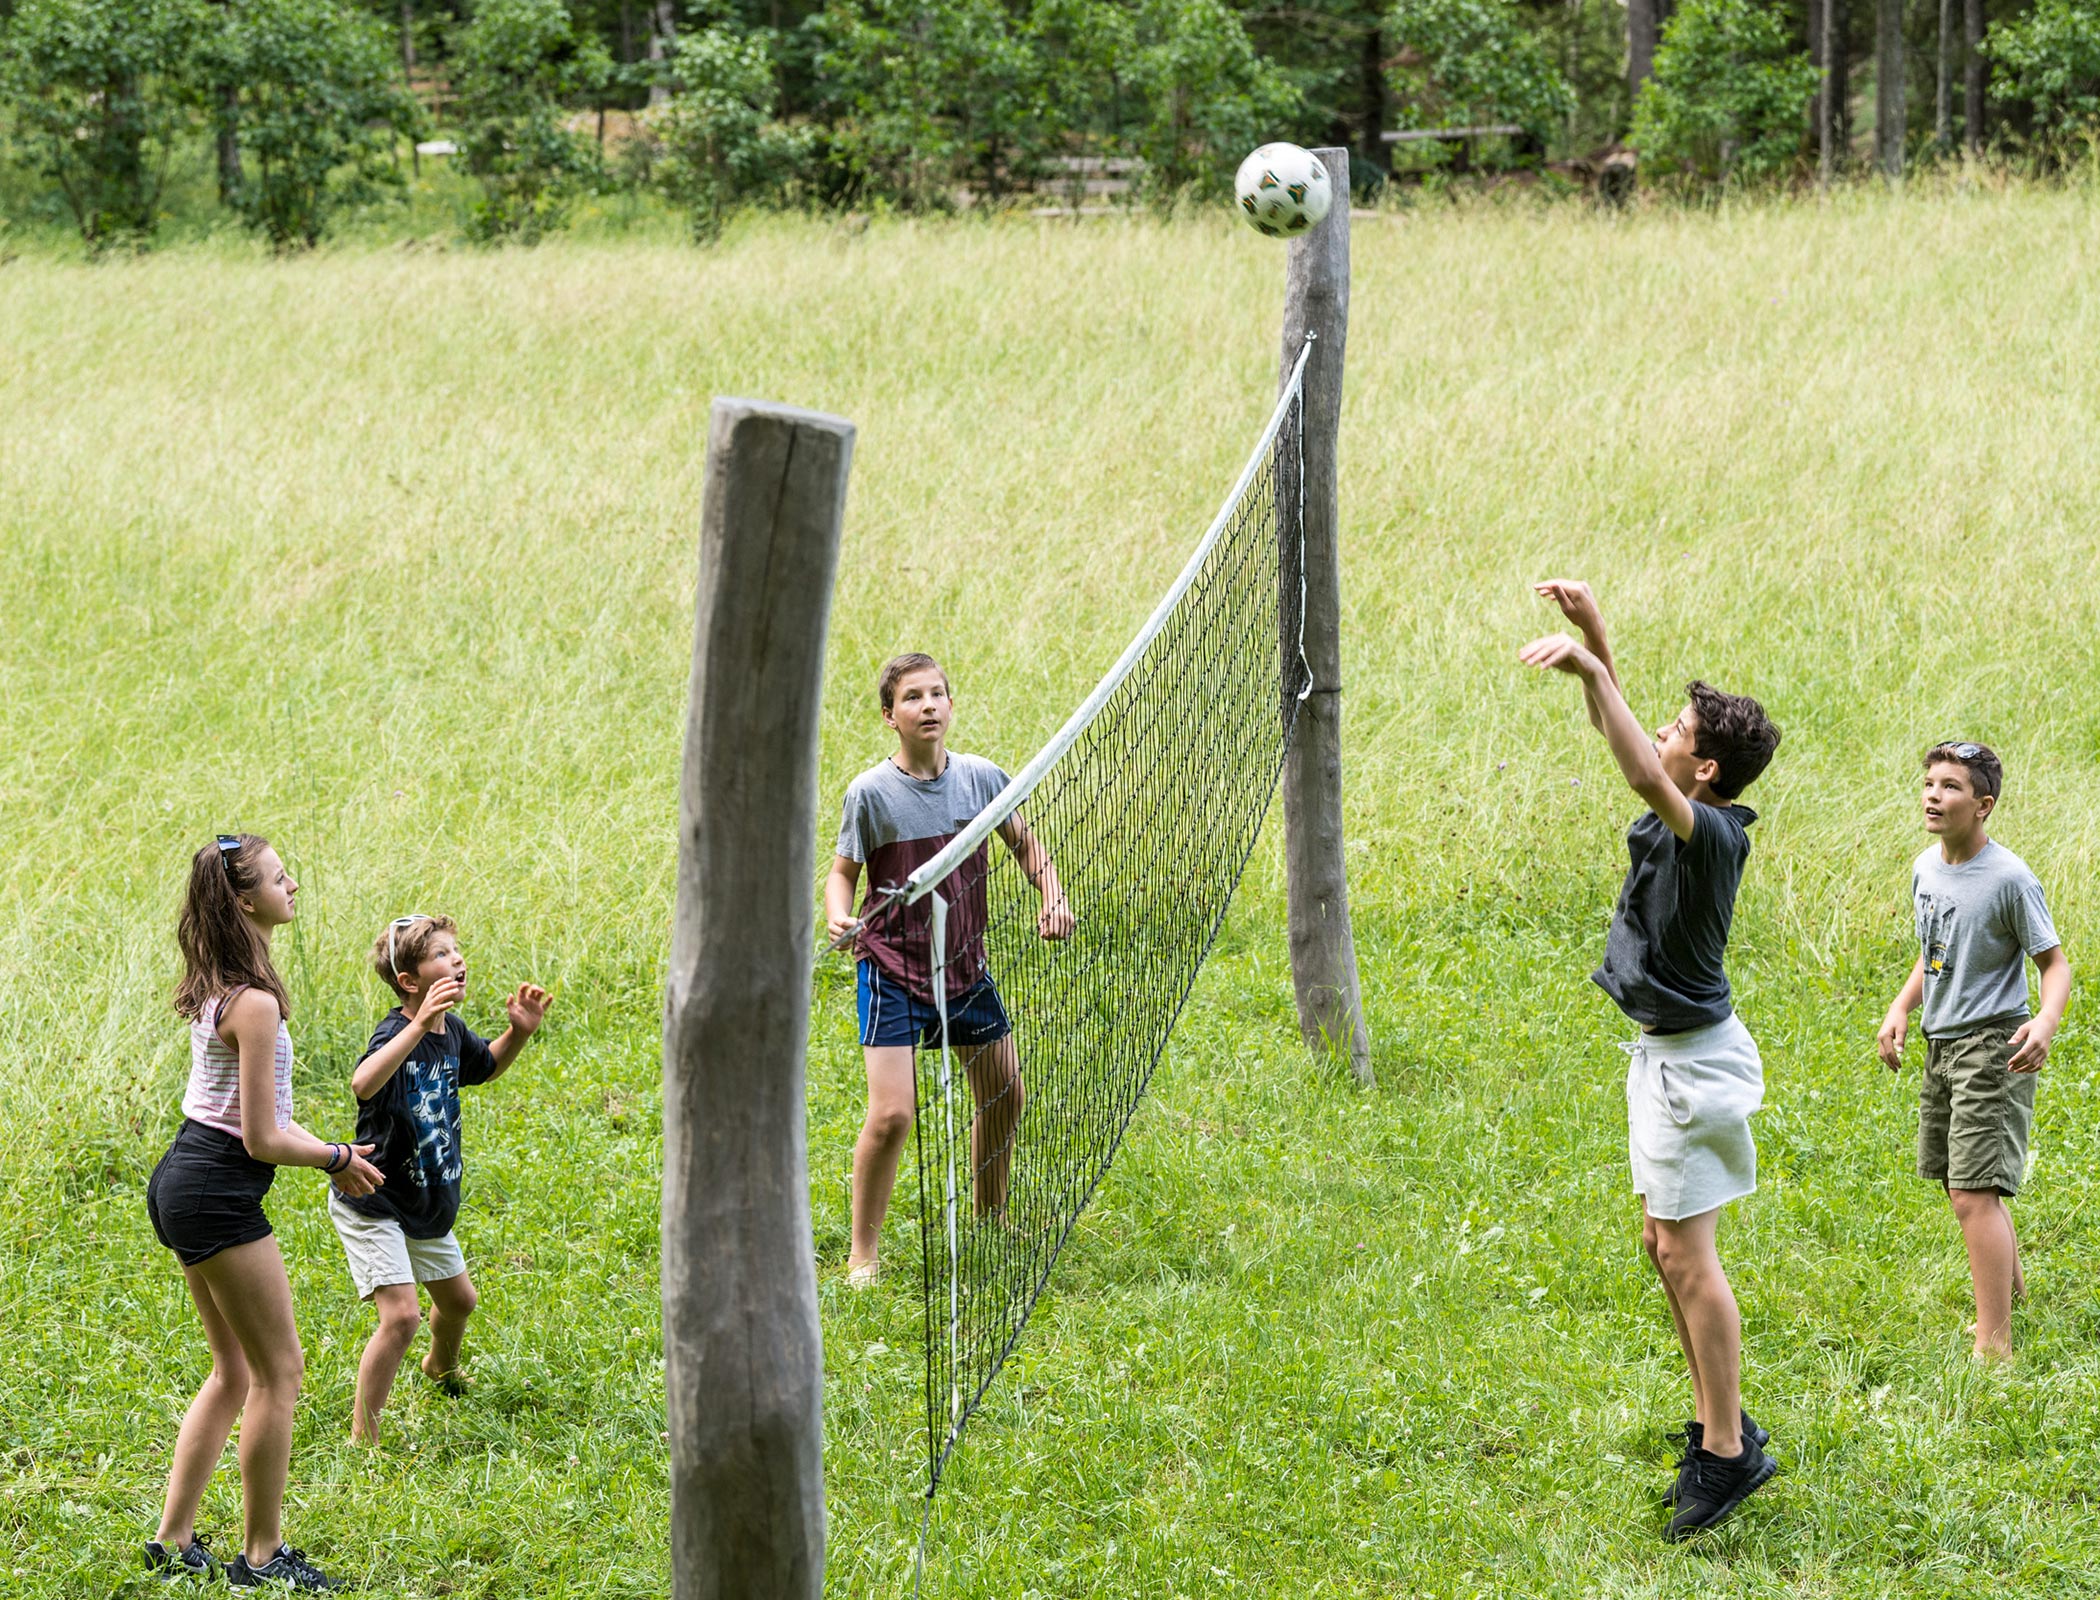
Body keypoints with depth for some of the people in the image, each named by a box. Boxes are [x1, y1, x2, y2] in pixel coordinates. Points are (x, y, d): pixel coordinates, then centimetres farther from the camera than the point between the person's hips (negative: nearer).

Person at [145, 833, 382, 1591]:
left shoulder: (214, 988, 10)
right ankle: (261, 1553, 7)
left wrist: (329, 1150, 15)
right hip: (218, 1192, -10)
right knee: (280, 1371, 1)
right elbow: (261, 1139, -18)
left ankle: (174, 1539, 18)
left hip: (183, 1184, 10)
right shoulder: (255, 1003, -20)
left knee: (235, 1371, 17)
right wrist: (336, 1159, -4)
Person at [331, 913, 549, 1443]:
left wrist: (519, 1032, 1)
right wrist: (419, 1025, -58)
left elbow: (487, 1066, 21)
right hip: (372, 1205, -9)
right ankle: (362, 1436, -9)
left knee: (458, 1298, 26)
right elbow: (363, 1084, -51)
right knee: (401, 1315, -19)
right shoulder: (395, 1032, -28)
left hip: (426, 1204, 9)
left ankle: (441, 1368, 58)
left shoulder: (453, 1034, -3)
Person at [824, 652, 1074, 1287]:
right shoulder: (870, 793, -13)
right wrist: (839, 918, -24)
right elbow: (843, 871, -3)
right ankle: (862, 1254, -3)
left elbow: (1025, 844, 13)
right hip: (893, 969, -5)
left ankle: (990, 1220, 38)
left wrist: (1052, 898, -4)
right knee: (891, 1115, -16)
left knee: (1005, 1097, 15)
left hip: (966, 966, 5)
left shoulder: (980, 777, -3)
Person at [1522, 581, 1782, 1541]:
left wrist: (1591, 672, -42)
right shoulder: (1683, 819, 4)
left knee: (1687, 1254, -8)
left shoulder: (1709, 835, -23)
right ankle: (1718, 1425, 25)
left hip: (1690, 1058, -10)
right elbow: (1623, 744, 15)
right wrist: (1593, 635, 5)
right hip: (1668, 1055, 10)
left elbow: (1645, 778, -42)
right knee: (1664, 1245, 17)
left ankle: (1728, 1454, -4)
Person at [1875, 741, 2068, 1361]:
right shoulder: (1926, 868, 5)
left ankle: (1994, 1346, -14)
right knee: (1963, 1183, 22)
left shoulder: (2009, 880, -18)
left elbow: (2054, 962, -13)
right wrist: (1900, 1008, 5)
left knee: (1974, 1193, -15)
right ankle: (2009, 1284, 47)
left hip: (1992, 1048, -8)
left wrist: (2047, 1020, -32)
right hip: (1942, 1047, 8)